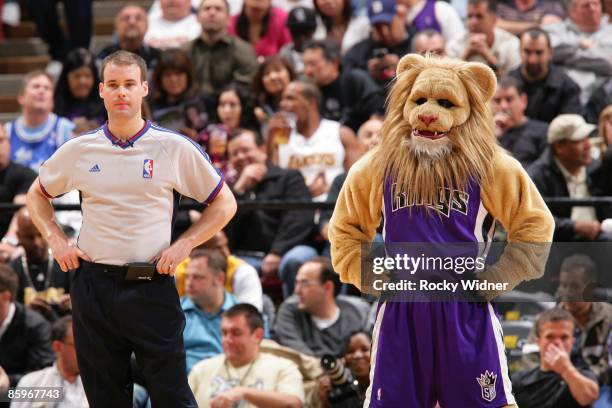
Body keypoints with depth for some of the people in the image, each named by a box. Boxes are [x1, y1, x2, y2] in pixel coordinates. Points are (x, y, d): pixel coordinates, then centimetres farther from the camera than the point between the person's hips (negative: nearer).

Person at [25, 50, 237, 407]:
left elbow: (224, 203, 5)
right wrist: (56, 240, 7)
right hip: (93, 286, 3)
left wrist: (184, 245, -5)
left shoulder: (175, 148, -1)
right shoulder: (79, 150, 6)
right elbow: (38, 195, 22)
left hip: (152, 287, -3)